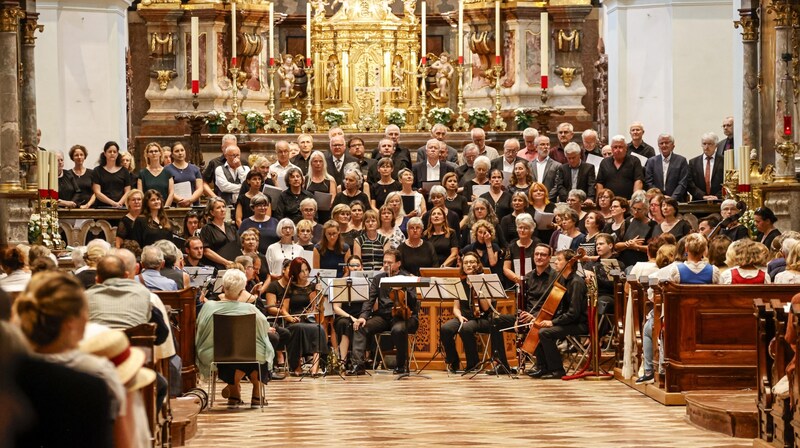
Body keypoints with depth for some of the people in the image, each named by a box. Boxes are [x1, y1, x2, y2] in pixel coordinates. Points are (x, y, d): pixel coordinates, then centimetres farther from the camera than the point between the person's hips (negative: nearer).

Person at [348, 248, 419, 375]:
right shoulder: (378, 278, 14)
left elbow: (413, 302, -11)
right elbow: (370, 300, 6)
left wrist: (402, 289, -29)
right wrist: (363, 316, -11)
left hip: (403, 316, -4)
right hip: (383, 316, 4)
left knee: (398, 329, -38)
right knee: (360, 327, -20)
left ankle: (402, 365, -16)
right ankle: (358, 365, -24)